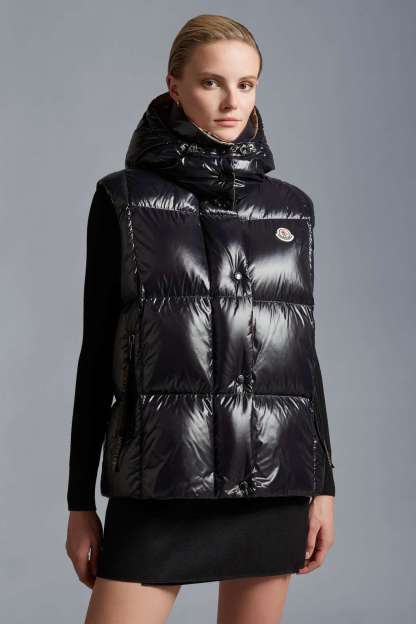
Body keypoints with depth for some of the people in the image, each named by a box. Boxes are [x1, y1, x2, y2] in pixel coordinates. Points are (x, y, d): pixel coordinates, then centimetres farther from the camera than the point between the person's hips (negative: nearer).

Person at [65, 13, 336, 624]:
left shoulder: (291, 206, 9)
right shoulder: (125, 198, 1)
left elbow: (302, 349, 11)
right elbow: (98, 350, 2)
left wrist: (323, 483, 7)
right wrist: (80, 501, 1)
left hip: (272, 478, 3)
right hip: (159, 480, -2)